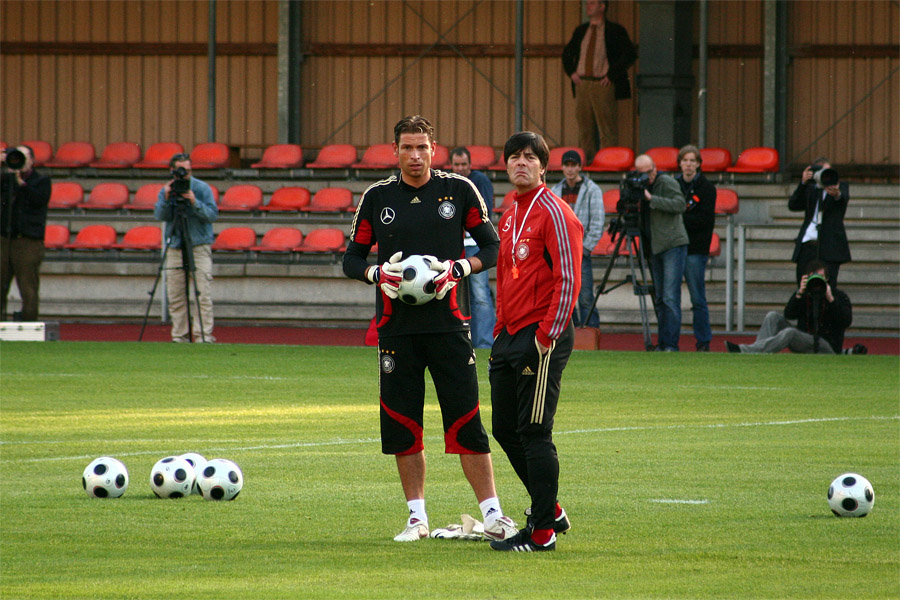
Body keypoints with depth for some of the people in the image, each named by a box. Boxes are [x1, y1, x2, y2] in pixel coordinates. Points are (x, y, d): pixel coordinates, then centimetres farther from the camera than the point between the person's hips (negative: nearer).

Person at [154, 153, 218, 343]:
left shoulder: (202, 188, 0)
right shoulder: (166, 190, 8)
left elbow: (213, 215, -9)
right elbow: (160, 215, -4)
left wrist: (194, 202, -20)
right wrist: (167, 199, -19)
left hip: (199, 247, -3)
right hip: (175, 247, 3)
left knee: (203, 295, -11)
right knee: (175, 297, 2)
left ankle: (203, 335, -11)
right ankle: (179, 337, 8)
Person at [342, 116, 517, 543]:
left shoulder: (459, 191, 2)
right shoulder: (377, 198, 7)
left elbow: (492, 246, 6)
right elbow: (352, 258, 12)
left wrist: (459, 269, -11)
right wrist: (379, 274, -9)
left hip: (448, 323, -2)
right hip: (396, 326, 2)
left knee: (465, 421, -6)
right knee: (401, 423, 3)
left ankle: (492, 515, -3)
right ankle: (417, 516, 13)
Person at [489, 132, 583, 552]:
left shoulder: (554, 213, -9)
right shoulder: (510, 215, 18)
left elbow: (568, 279, -15)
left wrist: (548, 336, -18)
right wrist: (501, 332, 18)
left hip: (542, 335, -9)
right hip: (509, 336, 9)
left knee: (534, 432, -9)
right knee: (505, 429, 12)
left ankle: (542, 533, -4)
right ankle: (549, 511, 26)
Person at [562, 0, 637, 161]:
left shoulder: (615, 31, -2)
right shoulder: (581, 31, 15)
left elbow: (630, 54, -9)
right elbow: (567, 54, 27)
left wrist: (611, 75, -12)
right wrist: (571, 72, 9)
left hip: (603, 85, -5)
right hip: (582, 84, 5)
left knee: (607, 128, -6)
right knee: (585, 128, 5)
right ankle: (587, 160, 9)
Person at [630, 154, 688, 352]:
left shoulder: (667, 183, -7)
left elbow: (680, 205, -20)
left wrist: (651, 199, -22)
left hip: (673, 246, -7)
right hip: (655, 249, 7)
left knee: (670, 298, -12)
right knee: (659, 299, 6)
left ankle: (671, 344, -14)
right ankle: (662, 343, 9)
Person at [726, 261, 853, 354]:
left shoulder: (839, 296, 2)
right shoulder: (806, 294, 12)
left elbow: (847, 321, -14)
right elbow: (788, 314, -4)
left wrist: (830, 299, -21)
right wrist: (799, 293, -17)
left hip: (827, 347, -6)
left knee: (789, 332, -32)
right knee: (773, 316, -9)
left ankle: (744, 351, -44)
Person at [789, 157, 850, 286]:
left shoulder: (841, 186, 10)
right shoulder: (810, 189, 17)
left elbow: (844, 198, -14)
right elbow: (793, 205, 4)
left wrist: (837, 194, -40)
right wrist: (803, 183, -9)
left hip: (829, 246, -3)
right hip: (807, 245, 3)